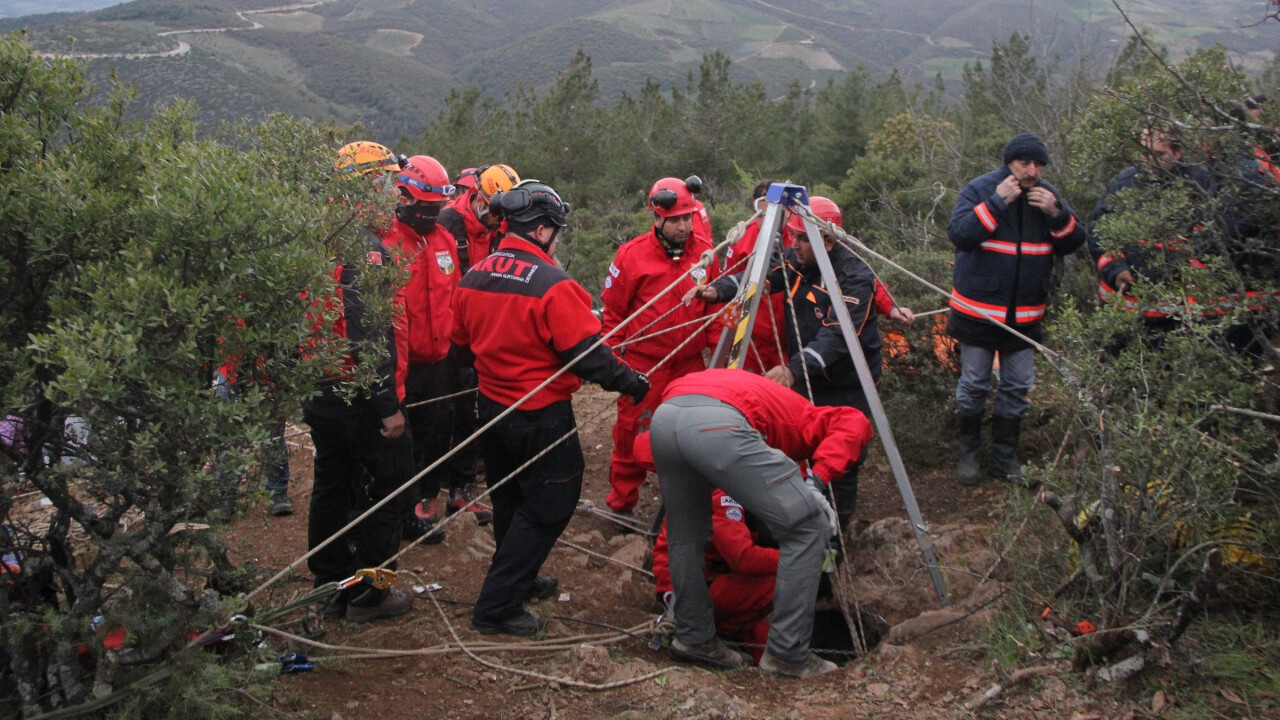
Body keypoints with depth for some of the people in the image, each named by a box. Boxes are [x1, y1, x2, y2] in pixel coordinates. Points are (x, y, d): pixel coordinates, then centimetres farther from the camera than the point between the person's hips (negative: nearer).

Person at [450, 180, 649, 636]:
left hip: (491, 408, 8)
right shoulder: (552, 285, -22)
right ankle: (498, 607, 4)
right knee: (548, 508, 4)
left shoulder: (473, 278, 1)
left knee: (510, 501, 22)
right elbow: (588, 355, -21)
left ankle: (518, 580, 40)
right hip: (541, 416, -8)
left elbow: (461, 348, 11)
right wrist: (633, 384, -6)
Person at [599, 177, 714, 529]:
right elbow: (613, 312, -1)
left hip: (691, 365, 3)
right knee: (633, 434, 2)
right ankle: (622, 505, 18)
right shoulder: (632, 255, -9)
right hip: (643, 364, -3)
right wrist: (614, 358, -2)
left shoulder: (705, 252, 2)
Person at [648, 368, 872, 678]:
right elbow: (854, 423, 7)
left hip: (663, 416, 7)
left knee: (685, 536, 30)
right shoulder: (805, 419, 32)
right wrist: (817, 480, 1)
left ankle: (694, 638, 38)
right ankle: (787, 655, 12)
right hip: (718, 424, -6)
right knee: (808, 528, 8)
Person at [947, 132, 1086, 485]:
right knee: (973, 385, 4)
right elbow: (959, 234, -21)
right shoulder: (980, 189, -8)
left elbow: (1072, 244, 5)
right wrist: (997, 202, -26)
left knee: (1018, 388, 8)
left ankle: (1005, 456, 21)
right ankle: (969, 453, 20)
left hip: (1026, 312, 4)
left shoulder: (1048, 195, 5)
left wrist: (1057, 214, -14)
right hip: (979, 308, -4)